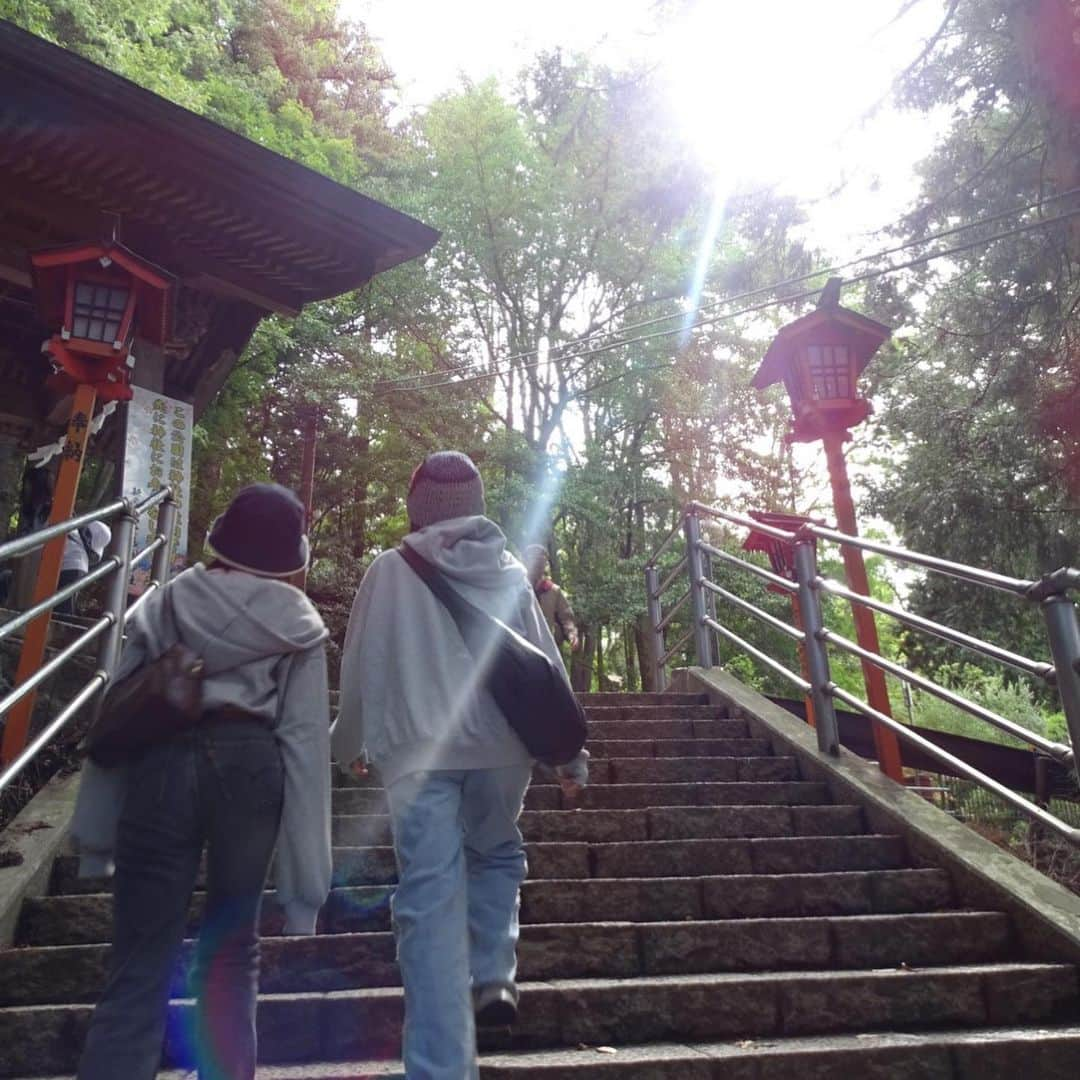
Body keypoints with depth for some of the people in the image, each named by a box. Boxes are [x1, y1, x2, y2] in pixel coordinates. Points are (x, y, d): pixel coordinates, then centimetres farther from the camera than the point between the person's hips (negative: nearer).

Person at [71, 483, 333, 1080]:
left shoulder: (168, 603, 8)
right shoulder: (296, 626, 5)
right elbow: (305, 740, -1)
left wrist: (95, 828, 12)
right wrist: (306, 874, 2)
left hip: (164, 764, 0)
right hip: (250, 767, 0)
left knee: (139, 966, 5)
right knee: (231, 952, 18)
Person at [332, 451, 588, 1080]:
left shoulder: (391, 570, 3)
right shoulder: (510, 572, 7)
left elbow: (360, 667, 7)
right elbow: (545, 664, 8)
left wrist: (347, 742, 23)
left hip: (418, 751, -2)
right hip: (499, 747, 2)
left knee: (431, 900, 0)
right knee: (496, 854, 28)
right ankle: (495, 976, 13)